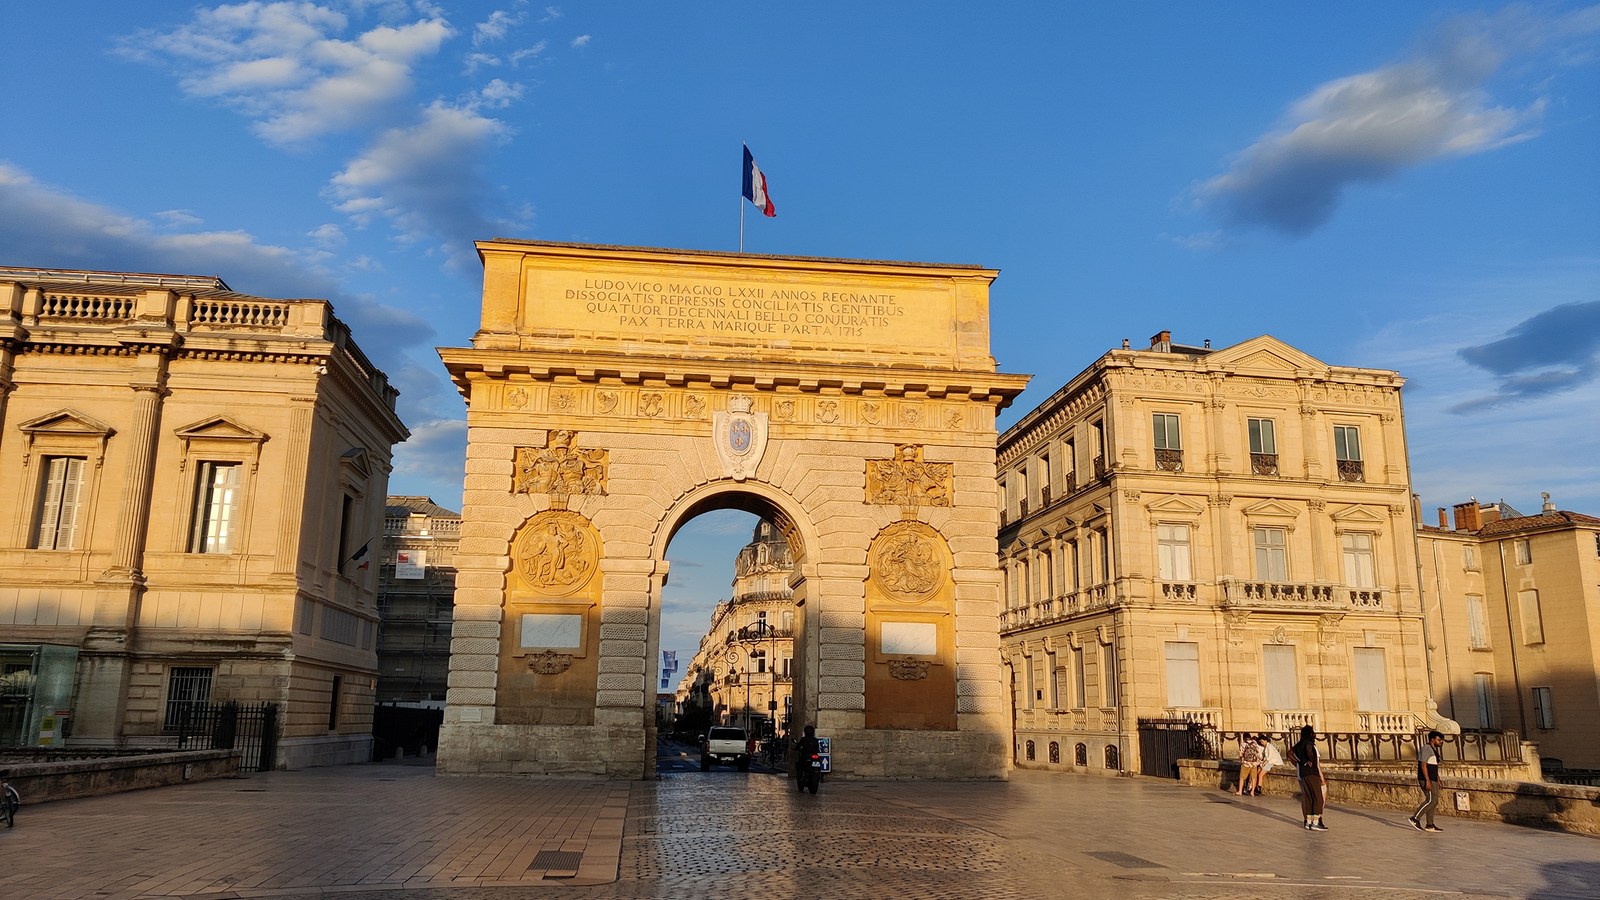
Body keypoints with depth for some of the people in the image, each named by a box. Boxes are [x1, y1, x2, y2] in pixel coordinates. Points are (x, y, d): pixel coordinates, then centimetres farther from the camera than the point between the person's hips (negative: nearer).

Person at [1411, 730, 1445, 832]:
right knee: (1431, 800, -14)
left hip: (1432, 780, 10)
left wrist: (1437, 780, 22)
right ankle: (1415, 818, -11)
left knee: (1434, 801, 8)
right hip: (1427, 779, -10)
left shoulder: (1433, 749, 19)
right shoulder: (1426, 749, -13)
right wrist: (1428, 781, -24)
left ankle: (1430, 825, 10)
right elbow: (1423, 765, -20)